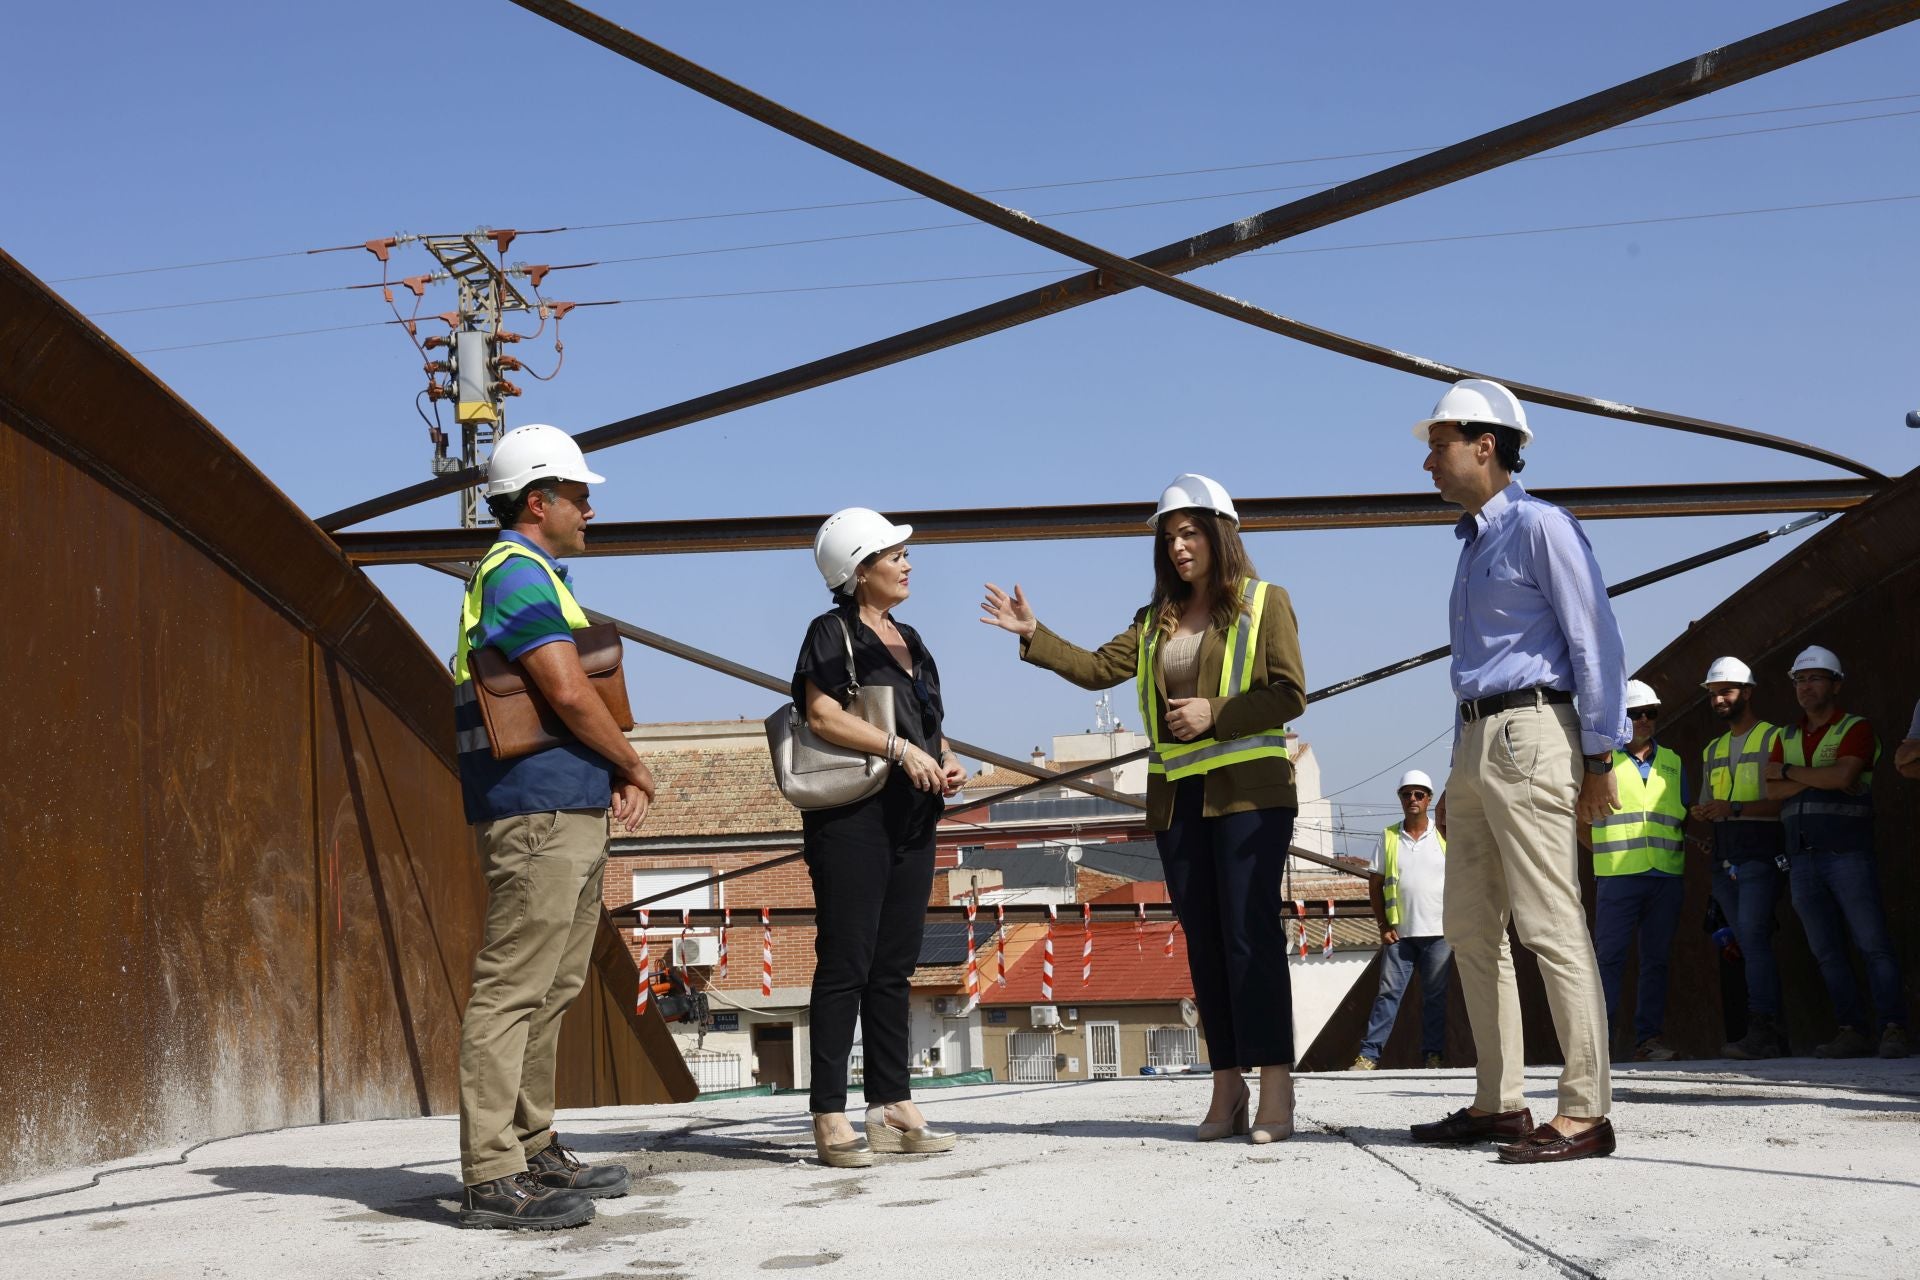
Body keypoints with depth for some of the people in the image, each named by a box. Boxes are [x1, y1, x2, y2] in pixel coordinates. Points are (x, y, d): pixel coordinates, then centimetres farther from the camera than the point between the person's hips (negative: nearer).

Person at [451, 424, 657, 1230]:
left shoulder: (531, 575, 22)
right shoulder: (518, 572, -10)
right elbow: (567, 691, -20)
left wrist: (617, 777, 7)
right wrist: (636, 768, -5)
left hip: (570, 812, 11)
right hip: (537, 809, -11)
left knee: (550, 989, 15)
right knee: (512, 988, -10)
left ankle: (532, 1151, 23)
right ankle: (492, 1178, -10)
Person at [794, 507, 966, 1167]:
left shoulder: (909, 639, 20)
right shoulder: (833, 632, -4)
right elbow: (822, 715, -17)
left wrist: (948, 759, 7)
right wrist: (901, 749, -20)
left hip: (912, 819, 8)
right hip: (853, 816, -8)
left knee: (894, 968, 10)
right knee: (845, 965, -7)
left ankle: (893, 1108, 14)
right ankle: (830, 1117, -4)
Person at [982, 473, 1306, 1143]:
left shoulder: (1266, 604, 2)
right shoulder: (1157, 619, 17)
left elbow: (1290, 694, -6)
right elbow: (1099, 668, 7)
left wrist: (1216, 714, -16)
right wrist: (1034, 636, -3)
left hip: (1248, 790, -5)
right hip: (1177, 796, 6)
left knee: (1250, 933, -12)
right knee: (1204, 941, 5)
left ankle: (1275, 1092, -10)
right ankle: (1227, 1089, 9)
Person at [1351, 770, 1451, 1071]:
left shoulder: (1444, 837, 5)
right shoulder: (1388, 837, 7)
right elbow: (1377, 885, 7)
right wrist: (1383, 926, -1)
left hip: (1438, 932, 0)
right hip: (1399, 933, 0)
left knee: (1434, 996, 4)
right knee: (1388, 992, -3)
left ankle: (1433, 1055, 9)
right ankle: (1369, 1054, -5)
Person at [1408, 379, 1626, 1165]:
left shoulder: (1538, 526, -5)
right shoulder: (1474, 544, 22)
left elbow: (1595, 641, -10)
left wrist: (1600, 757, -16)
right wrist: (1459, 778, 21)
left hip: (1528, 736, -10)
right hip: (1478, 744, 10)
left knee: (1549, 924, -11)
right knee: (1471, 929, 9)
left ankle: (1585, 1112, -9)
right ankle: (1499, 1103, 14)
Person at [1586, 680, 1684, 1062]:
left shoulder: (1672, 762, 16)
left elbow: (1685, 818, 20)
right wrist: (1605, 851, 1)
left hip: (1667, 876, 4)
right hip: (1618, 875, -4)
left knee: (1656, 959, 5)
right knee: (1609, 957, -7)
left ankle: (1648, 1038, 8)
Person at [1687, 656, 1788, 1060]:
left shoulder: (1774, 739, -1)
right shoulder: (1711, 751, 22)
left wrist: (1735, 808, -19)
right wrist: (1703, 813, 2)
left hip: (1761, 855, -7)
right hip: (1724, 860, 7)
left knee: (1753, 938, -18)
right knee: (1748, 946, 4)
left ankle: (1760, 1031, -21)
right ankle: (1775, 1036, 6)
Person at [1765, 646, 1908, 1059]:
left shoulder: (1855, 729, 1)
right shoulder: (1786, 738, 18)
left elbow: (1843, 776, -16)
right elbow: (1773, 790, 3)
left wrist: (1790, 771, -4)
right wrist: (1821, 778, -9)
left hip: (1847, 854, -6)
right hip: (1802, 859, 6)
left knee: (1873, 944, -8)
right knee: (1827, 952, 4)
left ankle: (1893, 1030, -8)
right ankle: (1853, 1032, 6)